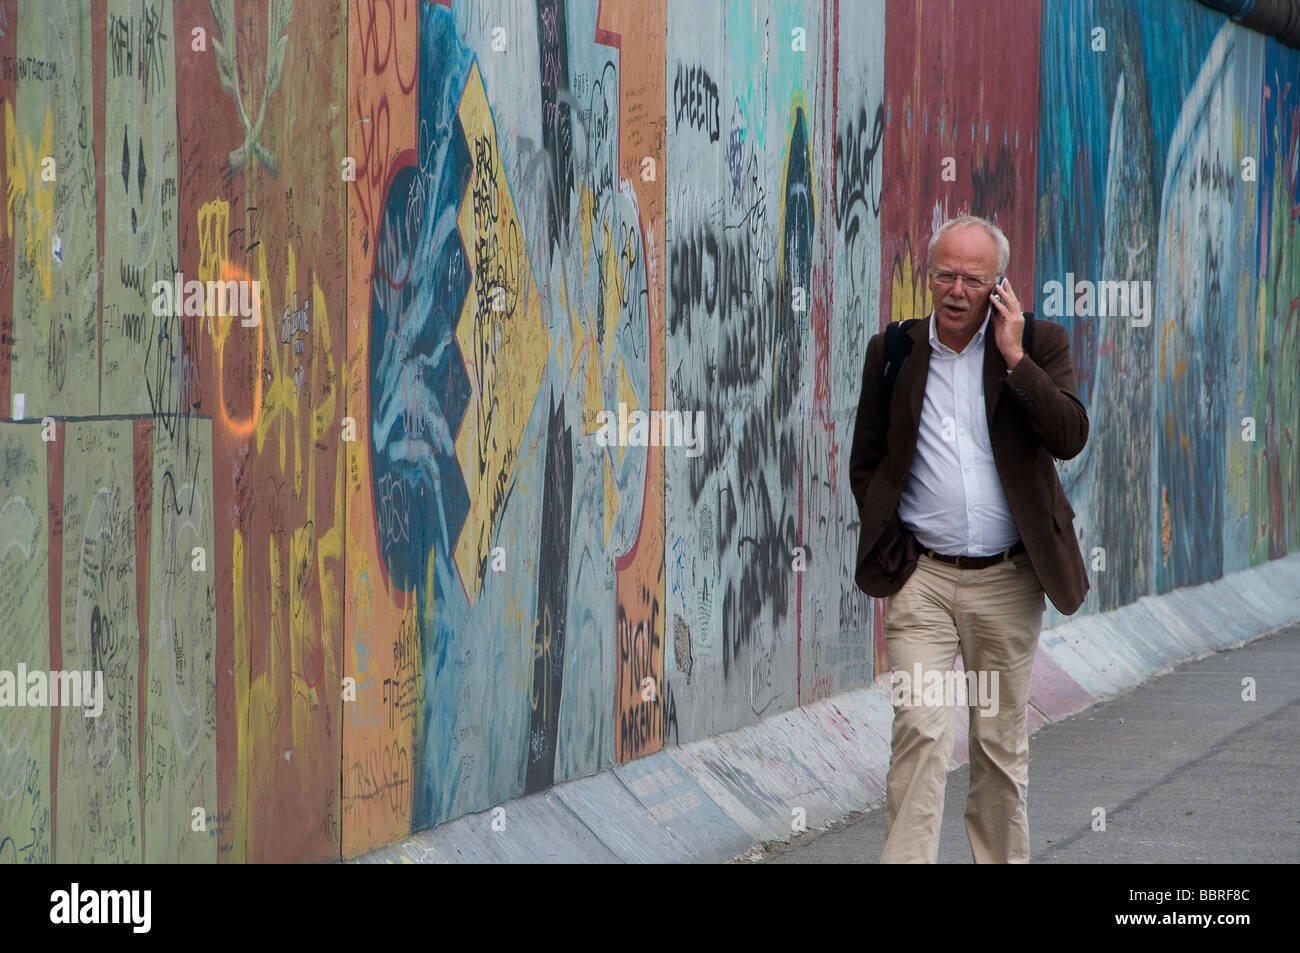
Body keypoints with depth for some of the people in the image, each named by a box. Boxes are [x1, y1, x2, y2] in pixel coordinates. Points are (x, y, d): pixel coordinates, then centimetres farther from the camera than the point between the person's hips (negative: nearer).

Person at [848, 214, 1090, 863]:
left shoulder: (1040, 345, 2)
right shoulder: (892, 351, 5)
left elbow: (1071, 438, -12)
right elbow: (864, 463, 12)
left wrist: (1014, 354, -15)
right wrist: (888, 549, 3)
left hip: (1008, 580, 0)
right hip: (921, 576, 0)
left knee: (1002, 742, 9)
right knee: (920, 729, -13)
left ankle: (1003, 860, 21)